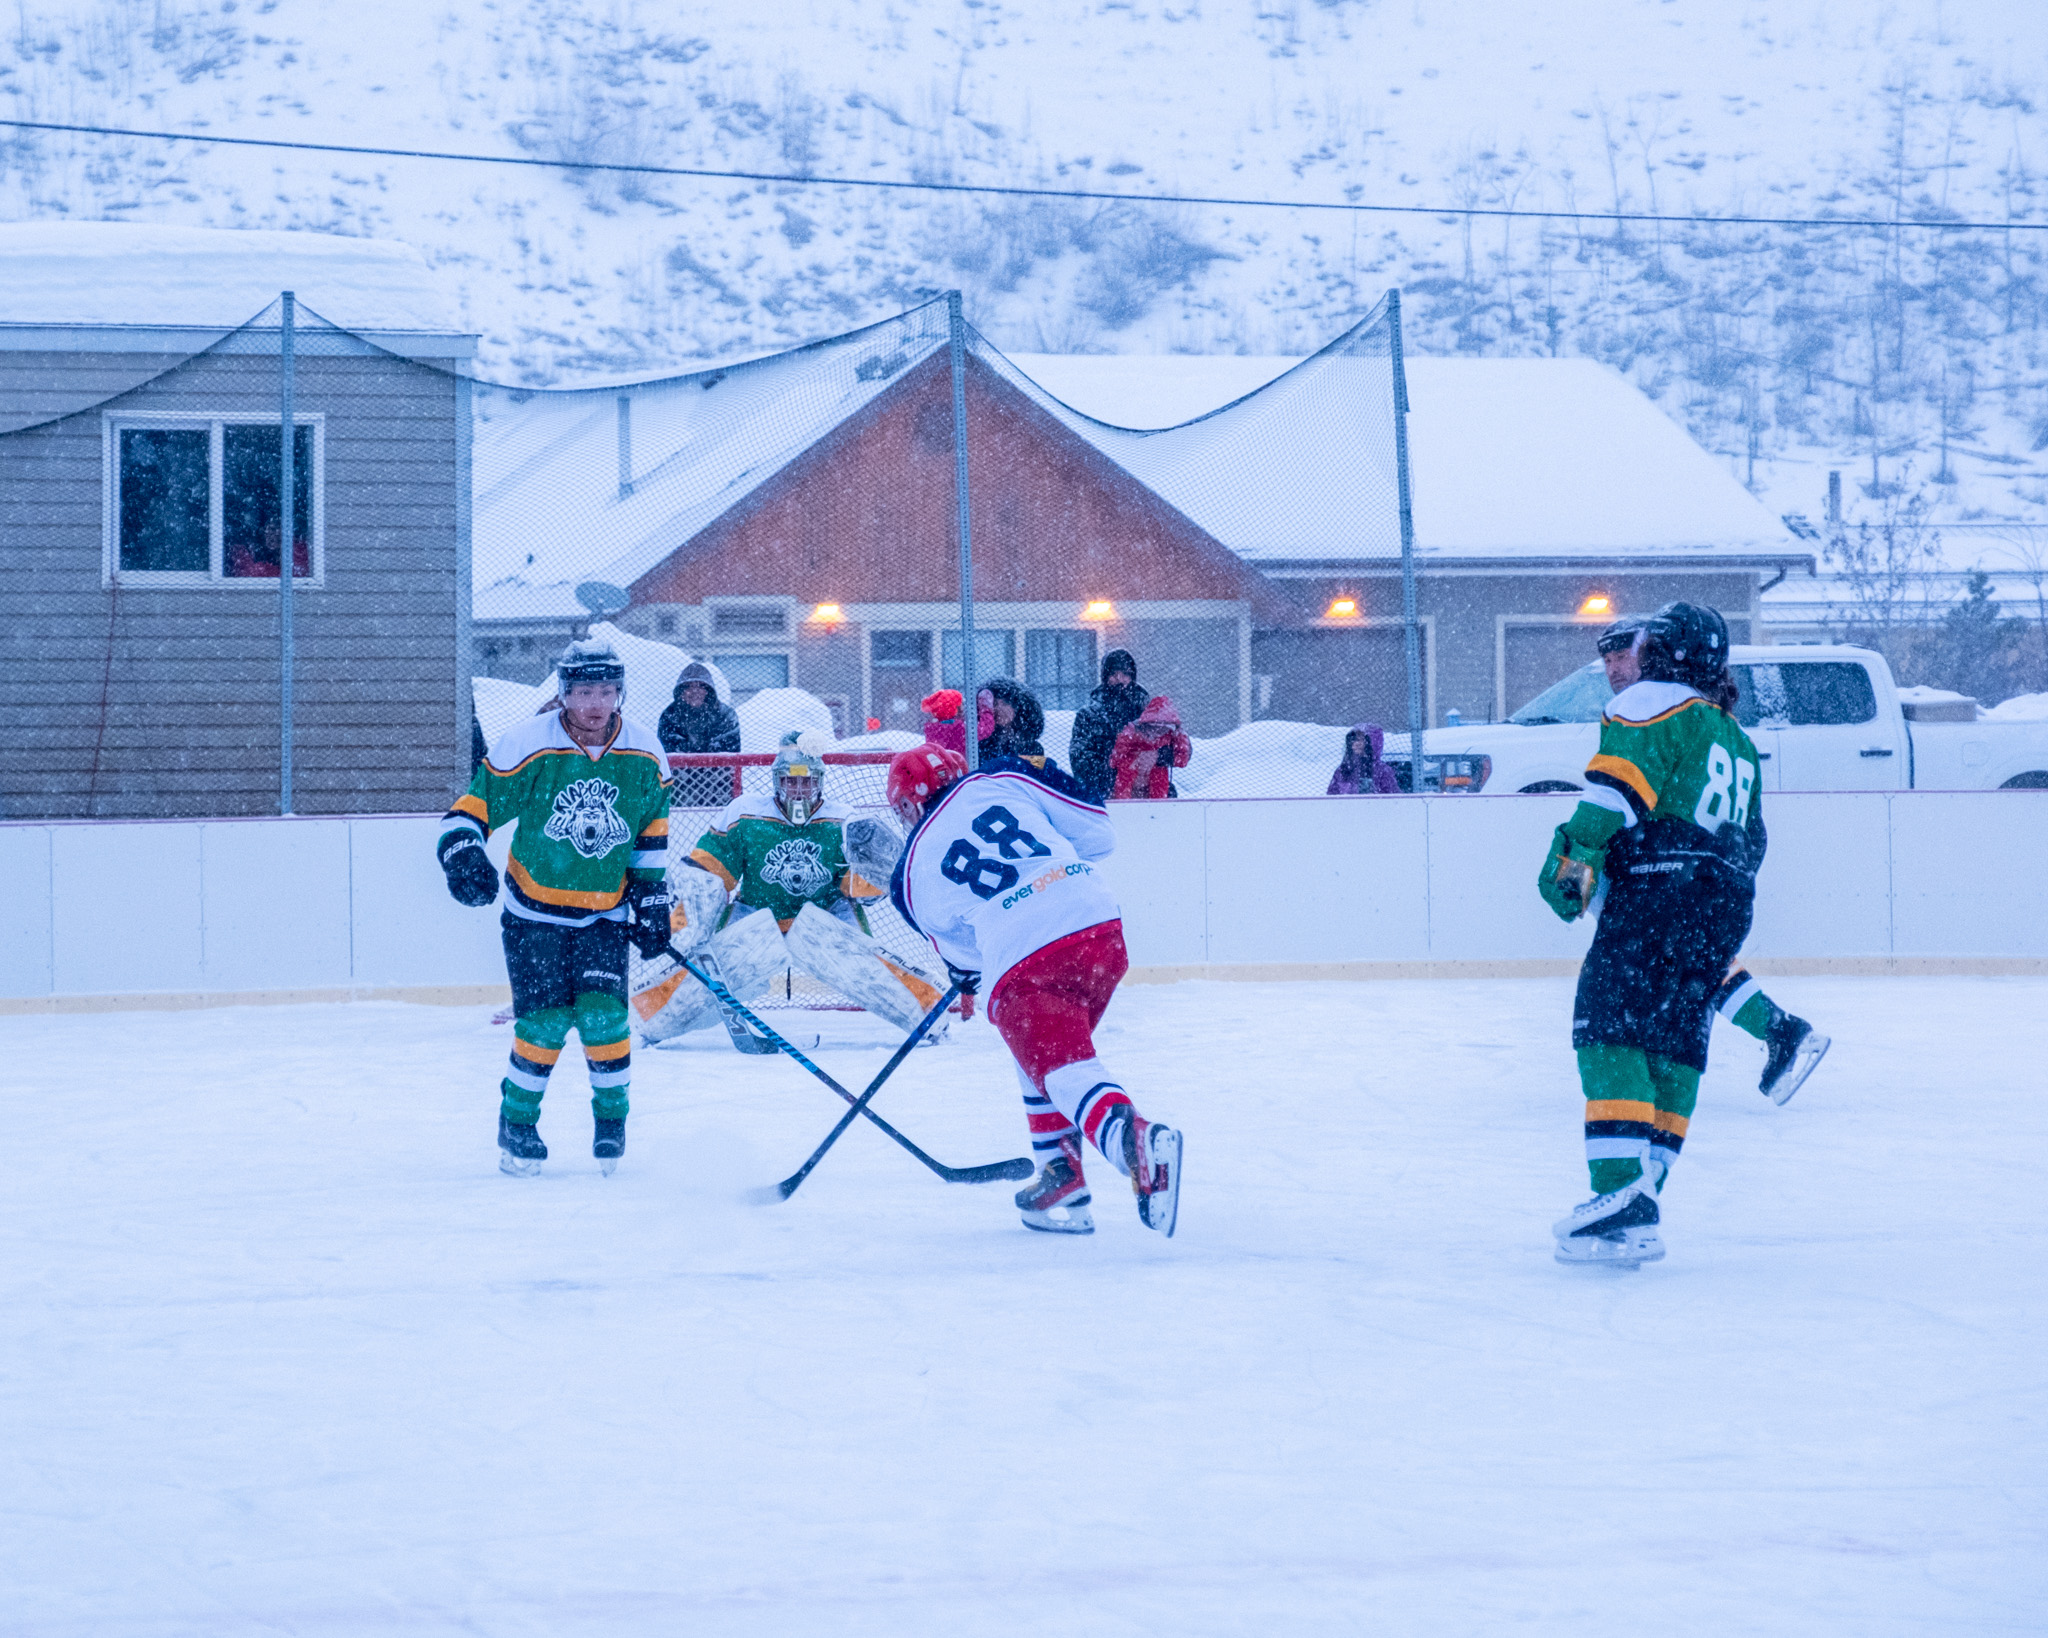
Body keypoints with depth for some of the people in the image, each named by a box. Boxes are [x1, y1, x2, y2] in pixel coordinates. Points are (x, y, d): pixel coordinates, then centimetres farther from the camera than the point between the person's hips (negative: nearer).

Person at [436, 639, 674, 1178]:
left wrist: (651, 896, 9)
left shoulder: (643, 755, -3)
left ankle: (612, 1116, 10)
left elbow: (653, 829, 11)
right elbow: (475, 804, -9)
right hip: (535, 910, -2)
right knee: (546, 1021, -9)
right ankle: (517, 1123, 12)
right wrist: (463, 854, -26)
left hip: (605, 912, 2)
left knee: (602, 1014, -12)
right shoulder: (527, 746, -15)